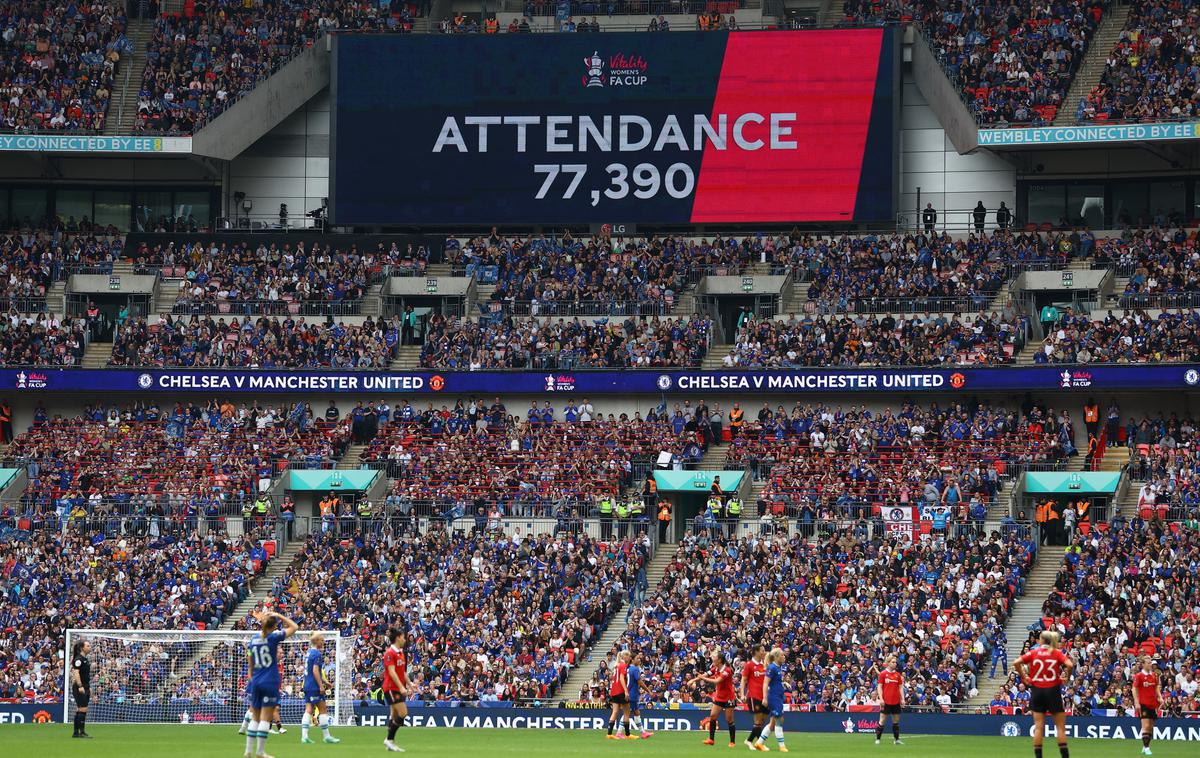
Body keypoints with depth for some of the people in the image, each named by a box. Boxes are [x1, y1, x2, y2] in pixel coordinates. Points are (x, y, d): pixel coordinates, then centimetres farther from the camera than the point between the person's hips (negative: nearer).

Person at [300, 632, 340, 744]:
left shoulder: (309, 652, 15)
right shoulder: (317, 654, -13)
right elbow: (315, 671, -19)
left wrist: (324, 681, 26)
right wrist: (321, 685, -18)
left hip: (307, 685, 8)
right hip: (315, 686, -8)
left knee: (308, 710, 4)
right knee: (323, 710, 0)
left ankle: (304, 736, -3)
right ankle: (326, 736, 5)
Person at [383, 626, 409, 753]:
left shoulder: (401, 653, 14)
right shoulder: (390, 653, -14)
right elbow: (392, 672, -21)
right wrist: (401, 687, -27)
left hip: (399, 689, 9)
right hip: (391, 688, -9)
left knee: (395, 716, 9)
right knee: (402, 713, -14)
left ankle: (390, 743, 11)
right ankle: (389, 740, -6)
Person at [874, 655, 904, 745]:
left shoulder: (898, 675, 9)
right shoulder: (883, 674, -2)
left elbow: (900, 687, 13)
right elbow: (879, 687, -3)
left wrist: (902, 699, 5)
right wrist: (881, 699, -12)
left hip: (896, 701, 4)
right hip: (886, 701, -4)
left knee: (896, 720, 7)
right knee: (882, 720, -5)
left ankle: (896, 739, 13)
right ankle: (877, 739, 0)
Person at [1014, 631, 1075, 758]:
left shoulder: (1033, 653, 2)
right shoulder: (1057, 653, -1)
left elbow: (1017, 663, -7)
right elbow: (1070, 665, -16)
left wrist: (1023, 677, 3)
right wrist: (1066, 677, 1)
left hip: (1036, 690, 2)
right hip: (1053, 690, -1)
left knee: (1038, 726, 4)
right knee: (1060, 726, 4)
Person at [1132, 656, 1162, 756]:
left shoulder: (1155, 675, 9)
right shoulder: (1138, 676, -6)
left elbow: (1157, 688, 16)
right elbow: (1135, 689, -6)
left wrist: (1160, 697, -1)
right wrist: (1136, 702, -13)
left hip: (1153, 704, 6)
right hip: (1143, 704, -6)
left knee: (1151, 727, 9)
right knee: (1146, 726, -13)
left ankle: (1145, 747, 20)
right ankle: (1146, 748, -13)